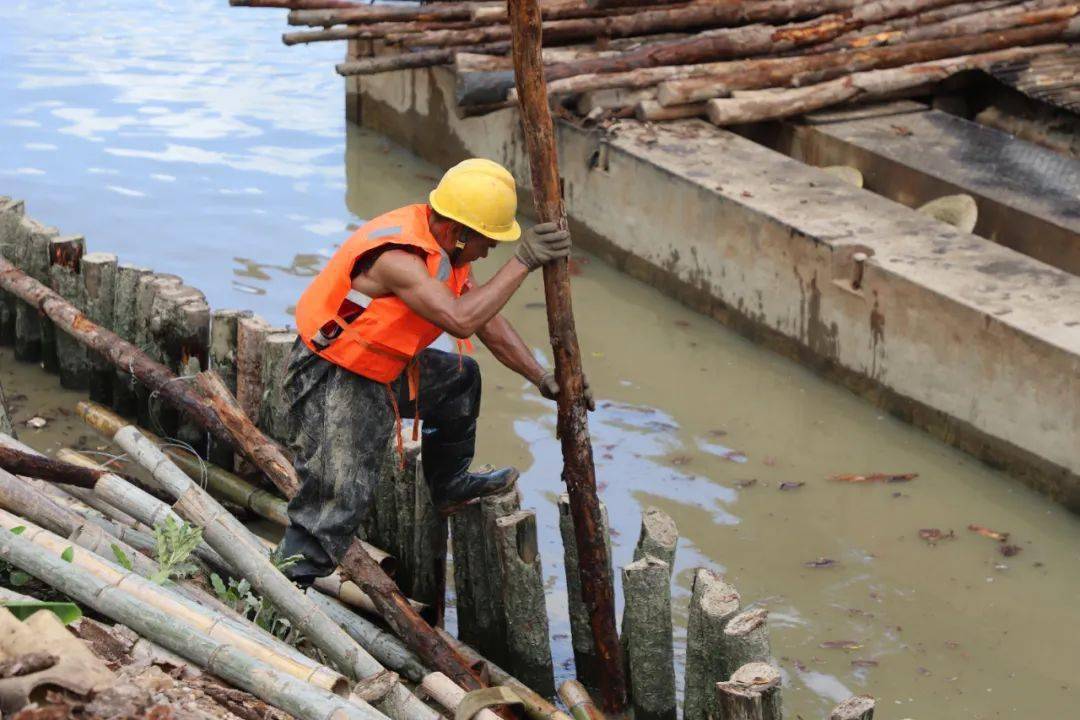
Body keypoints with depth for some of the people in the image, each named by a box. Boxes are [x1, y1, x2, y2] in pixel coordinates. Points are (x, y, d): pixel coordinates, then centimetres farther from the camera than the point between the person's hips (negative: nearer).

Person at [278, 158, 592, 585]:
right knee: (338, 501, -15)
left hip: (381, 371, 10)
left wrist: (544, 380, 7)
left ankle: (449, 486, 44)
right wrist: (521, 262, -35)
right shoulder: (398, 258, -30)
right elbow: (461, 320, -40)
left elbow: (488, 323, 9)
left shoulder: (445, 246, 0)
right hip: (332, 382, -10)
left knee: (460, 379, 26)